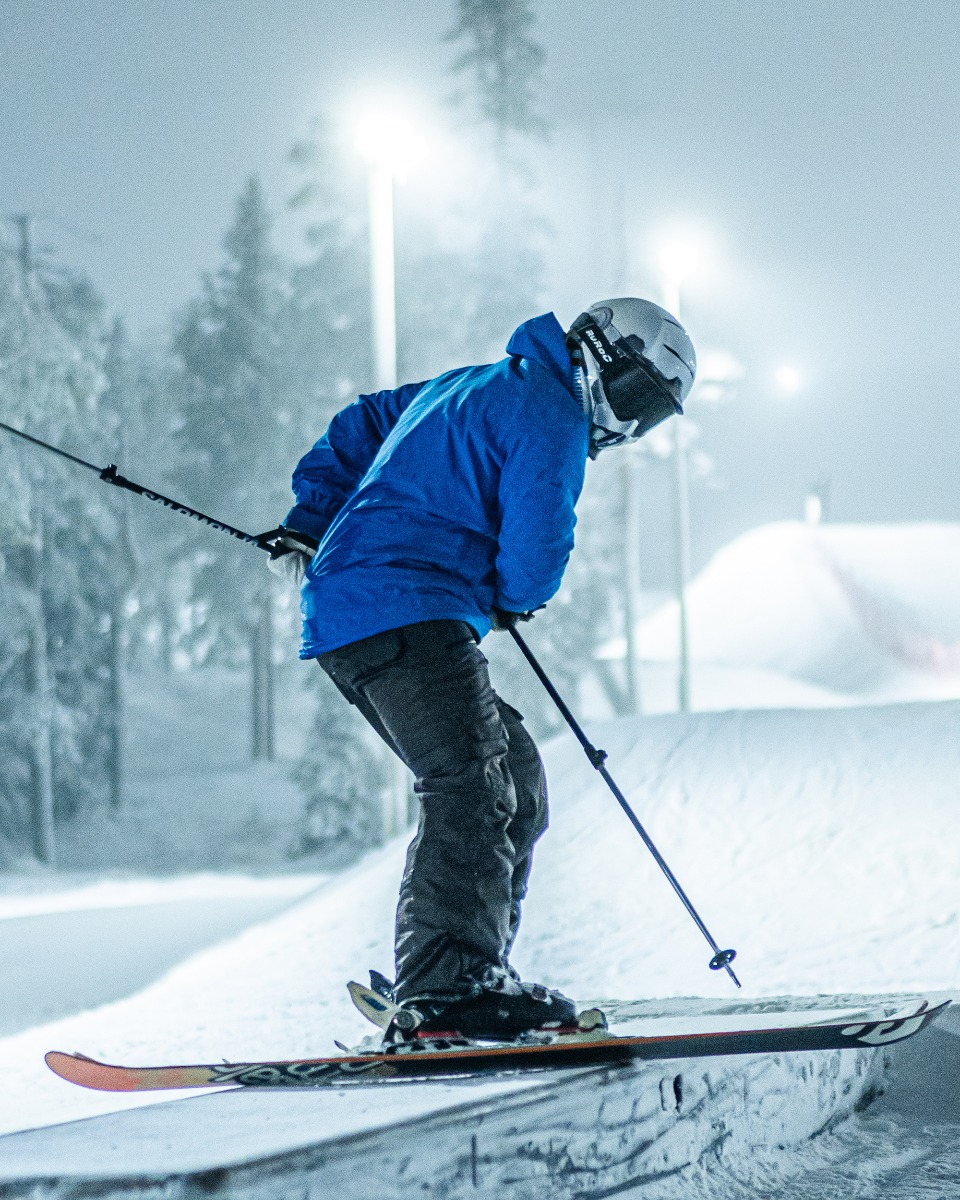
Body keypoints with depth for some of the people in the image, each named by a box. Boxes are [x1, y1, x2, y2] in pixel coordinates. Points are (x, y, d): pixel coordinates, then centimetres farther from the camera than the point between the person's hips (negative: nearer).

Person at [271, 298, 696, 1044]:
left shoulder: (471, 389, 27)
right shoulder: (551, 411, -5)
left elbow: (362, 425, 34)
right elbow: (538, 536, -13)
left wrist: (310, 524, 30)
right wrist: (514, 600, 9)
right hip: (405, 615, -11)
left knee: (514, 779, 12)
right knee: (473, 789, -23)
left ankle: (470, 974, 8)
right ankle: (443, 991, -36)